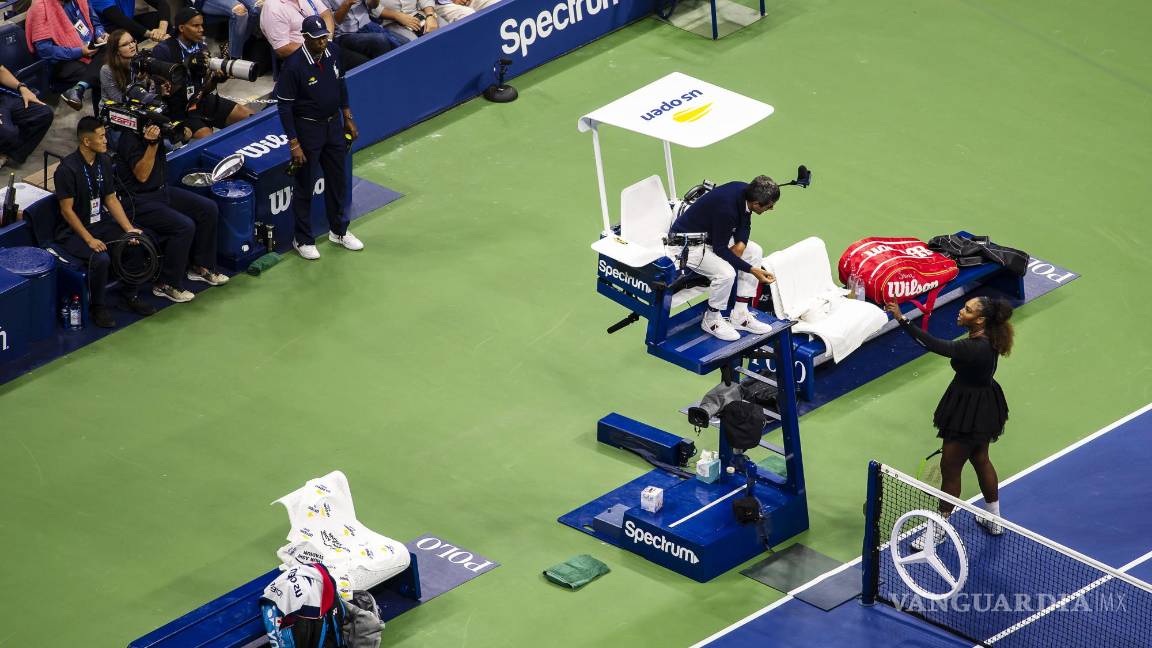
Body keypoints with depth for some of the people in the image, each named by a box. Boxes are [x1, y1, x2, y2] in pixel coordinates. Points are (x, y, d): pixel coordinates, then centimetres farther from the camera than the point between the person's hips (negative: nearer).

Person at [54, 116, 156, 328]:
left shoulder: (104, 162, 2)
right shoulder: (67, 169, -20)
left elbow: (111, 199, 7)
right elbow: (67, 210, -18)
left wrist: (129, 229, -6)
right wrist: (89, 239, -23)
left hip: (101, 222, 7)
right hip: (73, 231, -7)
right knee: (101, 259, -32)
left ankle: (131, 295, 9)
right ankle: (98, 308, -8)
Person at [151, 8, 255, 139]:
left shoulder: (202, 47, 5)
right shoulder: (163, 51, -14)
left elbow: (205, 89, 5)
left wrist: (216, 77, -17)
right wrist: (184, 70, -27)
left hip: (203, 100, 7)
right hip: (179, 109, -7)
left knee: (250, 118, -3)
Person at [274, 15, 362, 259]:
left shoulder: (331, 52, -6)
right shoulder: (294, 65, -24)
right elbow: (284, 106, -18)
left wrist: (348, 118, 14)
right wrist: (294, 144, -19)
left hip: (334, 124, 6)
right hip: (308, 128, -6)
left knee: (337, 180, 19)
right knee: (305, 186, 6)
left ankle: (339, 231, 36)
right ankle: (303, 239, 20)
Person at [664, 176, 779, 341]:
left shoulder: (744, 191, -9)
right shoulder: (726, 208, -34)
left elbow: (745, 223, 11)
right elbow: (720, 250, -24)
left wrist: (741, 243, -9)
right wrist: (752, 270, -24)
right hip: (687, 244, -9)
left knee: (754, 251, 2)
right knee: (726, 272, -28)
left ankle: (740, 315, 7)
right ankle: (711, 320, -2)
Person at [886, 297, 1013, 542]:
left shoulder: (975, 348, -34)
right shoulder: (987, 341, -6)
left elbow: (935, 345, -41)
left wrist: (902, 320, -43)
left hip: (969, 412, -10)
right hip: (984, 408, 10)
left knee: (949, 469, 7)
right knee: (980, 460, 27)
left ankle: (939, 530, 24)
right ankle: (994, 520, 44)